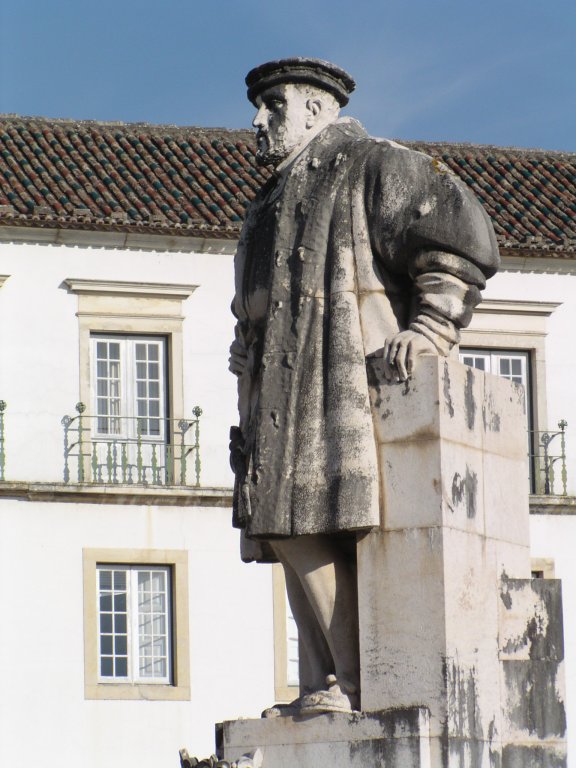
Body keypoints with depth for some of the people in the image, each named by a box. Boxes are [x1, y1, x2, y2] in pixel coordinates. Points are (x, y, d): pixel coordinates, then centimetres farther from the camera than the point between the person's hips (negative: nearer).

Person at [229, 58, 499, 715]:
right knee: (290, 537, -3)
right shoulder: (272, 206, 30)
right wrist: (248, 420, 25)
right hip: (285, 408, 8)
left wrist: (428, 328, -16)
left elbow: (462, 238, -5)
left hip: (346, 388, -8)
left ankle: (354, 685, -18)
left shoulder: (374, 168, 4)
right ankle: (324, 689, -5)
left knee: (308, 532, -19)